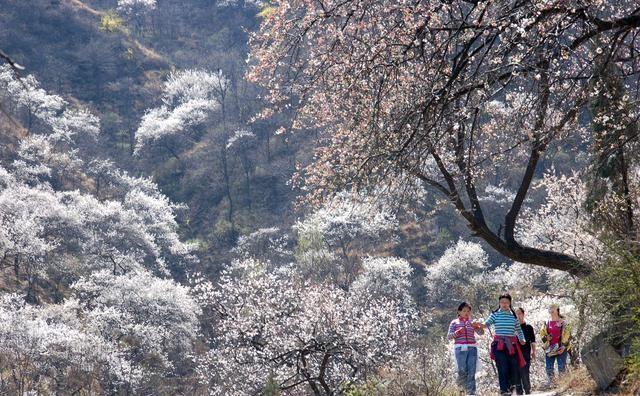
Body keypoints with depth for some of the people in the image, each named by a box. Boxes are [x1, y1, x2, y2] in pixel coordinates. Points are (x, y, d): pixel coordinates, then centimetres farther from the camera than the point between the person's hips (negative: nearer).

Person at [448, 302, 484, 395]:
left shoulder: (471, 322, 16)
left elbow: (481, 332, 5)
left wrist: (476, 326, -15)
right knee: (462, 371, -11)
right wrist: (457, 332, -14)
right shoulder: (454, 322, 9)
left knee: (471, 372, -5)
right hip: (460, 349, -2)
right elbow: (449, 336, 3)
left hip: (472, 348, 2)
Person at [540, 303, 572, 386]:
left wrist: (564, 346, -13)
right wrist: (546, 338, -3)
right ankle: (551, 383, 9)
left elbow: (567, 335, -4)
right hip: (549, 348, 5)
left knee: (561, 367, -8)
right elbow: (542, 333, 19)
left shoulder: (563, 323, -1)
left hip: (561, 348, -5)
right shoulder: (547, 323, 12)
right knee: (549, 367, 3)